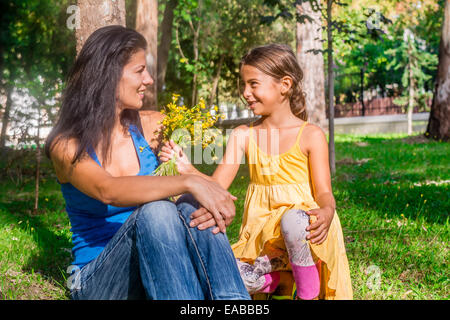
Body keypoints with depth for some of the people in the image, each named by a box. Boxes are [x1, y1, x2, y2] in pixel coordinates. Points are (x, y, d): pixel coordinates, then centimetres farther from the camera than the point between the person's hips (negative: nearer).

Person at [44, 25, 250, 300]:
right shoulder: (68, 145, -7)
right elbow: (108, 190, -29)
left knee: (193, 206, -27)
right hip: (96, 281, -4)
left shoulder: (152, 126, 5)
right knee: (154, 211, -32)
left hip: (154, 269, 4)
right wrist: (187, 182, -40)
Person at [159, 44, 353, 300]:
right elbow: (218, 185, 1)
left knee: (292, 219, -40)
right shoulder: (244, 135, 7)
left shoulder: (311, 135, -2)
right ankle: (277, 272, -1)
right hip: (261, 234, 2)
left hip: (303, 223, -2)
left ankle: (308, 293, -15)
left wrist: (326, 212, -28)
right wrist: (186, 169, -17)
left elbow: (324, 193, -4)